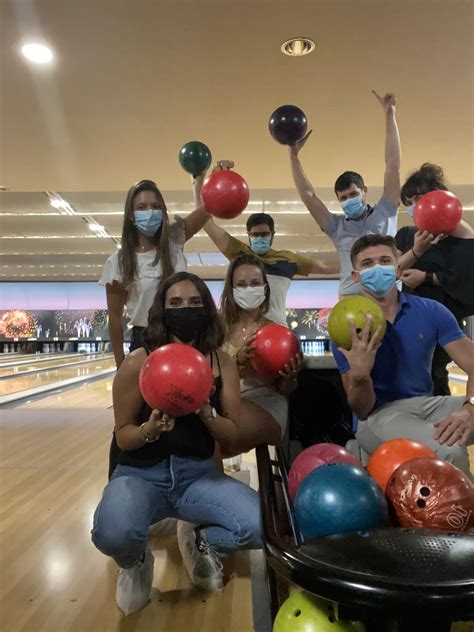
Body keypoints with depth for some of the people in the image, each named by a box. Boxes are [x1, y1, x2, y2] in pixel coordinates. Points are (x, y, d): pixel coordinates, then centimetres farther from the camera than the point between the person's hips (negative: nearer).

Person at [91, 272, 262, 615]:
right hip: (142, 474, -2)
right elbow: (123, 435, -3)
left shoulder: (222, 363, -4)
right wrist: (150, 429, -26)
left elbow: (235, 442, -3)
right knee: (112, 534, -35)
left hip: (199, 474, 2)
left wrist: (206, 412, -23)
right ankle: (136, 562, 7)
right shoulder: (138, 363, -11)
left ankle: (201, 542, 13)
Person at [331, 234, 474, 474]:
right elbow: (362, 411, -9)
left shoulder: (432, 311, 1)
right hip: (379, 414, -4)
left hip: (428, 404, 4)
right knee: (448, 452, -30)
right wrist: (359, 375, -31)